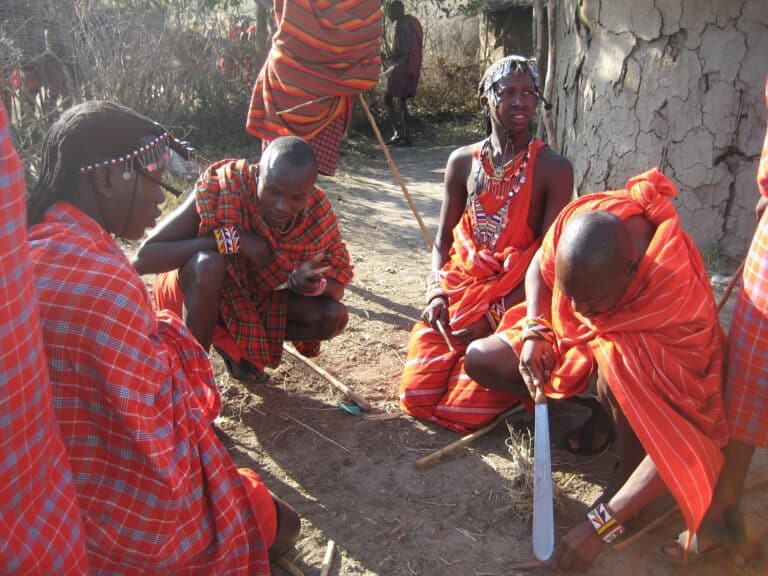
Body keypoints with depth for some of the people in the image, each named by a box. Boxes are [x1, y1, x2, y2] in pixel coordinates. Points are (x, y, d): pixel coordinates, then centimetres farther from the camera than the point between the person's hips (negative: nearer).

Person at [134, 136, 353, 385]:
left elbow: (337, 285, -11)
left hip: (259, 298, 4)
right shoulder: (219, 188, -32)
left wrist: (308, 282, -34)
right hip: (195, 296, -4)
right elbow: (143, 258, -36)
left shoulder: (318, 211, -20)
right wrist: (231, 239, -40)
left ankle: (233, 345, 3)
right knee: (208, 264, -37)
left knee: (333, 316, -16)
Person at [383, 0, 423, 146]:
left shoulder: (401, 23, -12)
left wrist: (390, 57, -3)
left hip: (402, 67, -9)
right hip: (412, 68, 9)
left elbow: (401, 49, -20)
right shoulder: (410, 23, 18)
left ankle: (399, 132, -15)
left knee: (387, 99, -6)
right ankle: (405, 136, 9)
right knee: (402, 102, 12)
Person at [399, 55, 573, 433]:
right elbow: (443, 238, 10)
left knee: (460, 413, -11)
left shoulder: (554, 169, -7)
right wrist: (437, 293, -7)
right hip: (459, 292, 4)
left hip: (514, 301, -4)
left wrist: (494, 317, -16)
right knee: (416, 398, -6)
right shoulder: (462, 161, 5)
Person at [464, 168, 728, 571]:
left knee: (614, 360, -39)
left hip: (650, 374, -4)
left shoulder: (684, 304, -40)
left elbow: (679, 438, -38)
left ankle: (630, 464, -11)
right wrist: (534, 331, -25)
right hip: (574, 338, 5)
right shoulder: (581, 219, -30)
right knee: (480, 361, -7)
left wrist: (602, 525, -41)